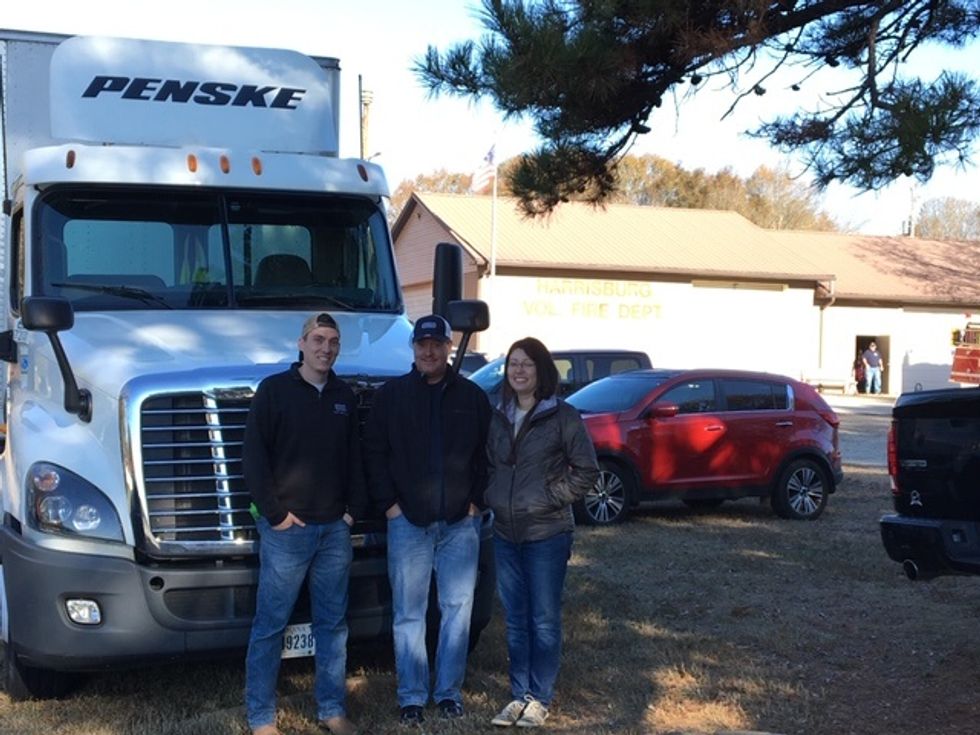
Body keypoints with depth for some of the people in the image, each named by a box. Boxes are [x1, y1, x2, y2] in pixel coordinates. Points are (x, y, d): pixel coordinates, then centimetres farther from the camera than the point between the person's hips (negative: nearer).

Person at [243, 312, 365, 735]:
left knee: (333, 622, 10)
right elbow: (254, 455, -7)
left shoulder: (344, 397, 12)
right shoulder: (274, 389, -3)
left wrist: (354, 508, 5)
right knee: (270, 624, 1)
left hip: (335, 528, 5)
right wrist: (274, 512, -11)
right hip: (287, 528, -5)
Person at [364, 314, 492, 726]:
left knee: (458, 609, 4)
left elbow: (487, 455, 9)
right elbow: (374, 452, 2)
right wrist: (388, 503, -4)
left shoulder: (472, 397, 6)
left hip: (460, 522, 1)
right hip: (408, 521, -1)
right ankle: (411, 696, 12)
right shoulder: (391, 395, 2)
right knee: (408, 613, 3)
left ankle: (449, 690, 17)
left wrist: (477, 500, 1)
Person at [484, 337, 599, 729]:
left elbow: (586, 471, -5)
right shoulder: (499, 417, 9)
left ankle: (539, 699, 14)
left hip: (547, 534, -5)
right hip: (506, 533, 5)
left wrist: (550, 498, -11)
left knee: (544, 620, 3)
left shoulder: (562, 416, -7)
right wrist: (492, 499, 4)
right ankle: (519, 694, 21)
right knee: (515, 620, 11)